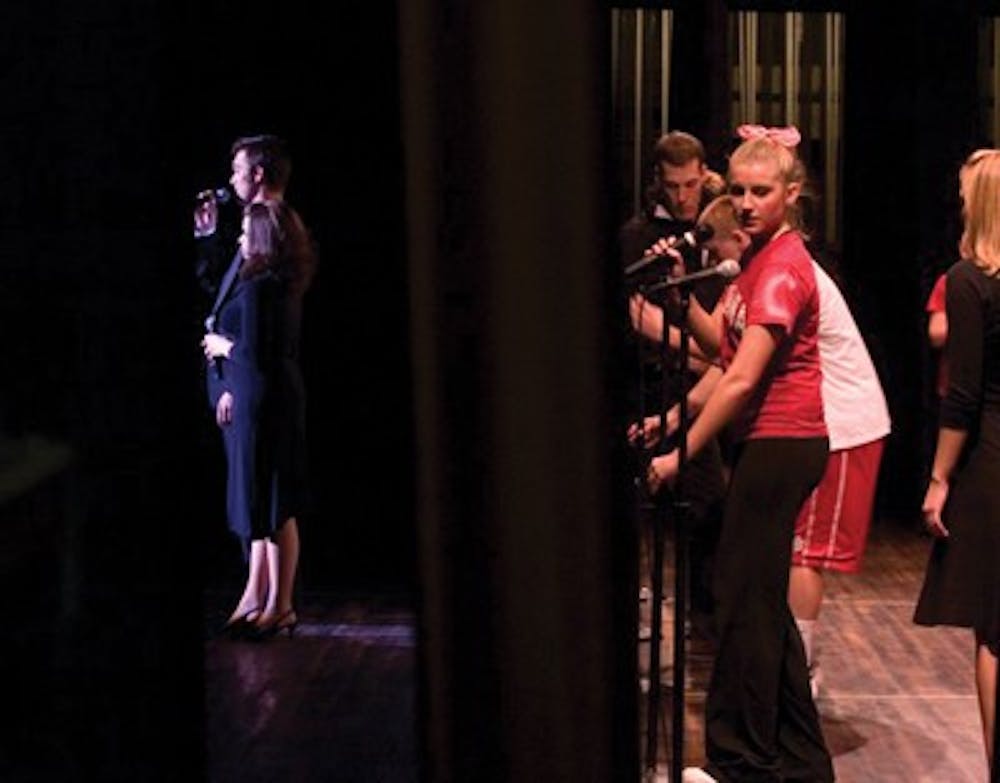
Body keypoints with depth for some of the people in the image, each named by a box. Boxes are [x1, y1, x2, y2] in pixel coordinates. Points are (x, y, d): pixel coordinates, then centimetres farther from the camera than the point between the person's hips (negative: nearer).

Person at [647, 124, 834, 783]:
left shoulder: (783, 265, -16)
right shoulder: (759, 258, 15)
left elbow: (743, 380, -21)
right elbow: (729, 361, 16)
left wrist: (681, 454, -18)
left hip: (780, 444, -10)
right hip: (769, 443, 10)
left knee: (744, 600, -2)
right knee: (765, 603, 14)